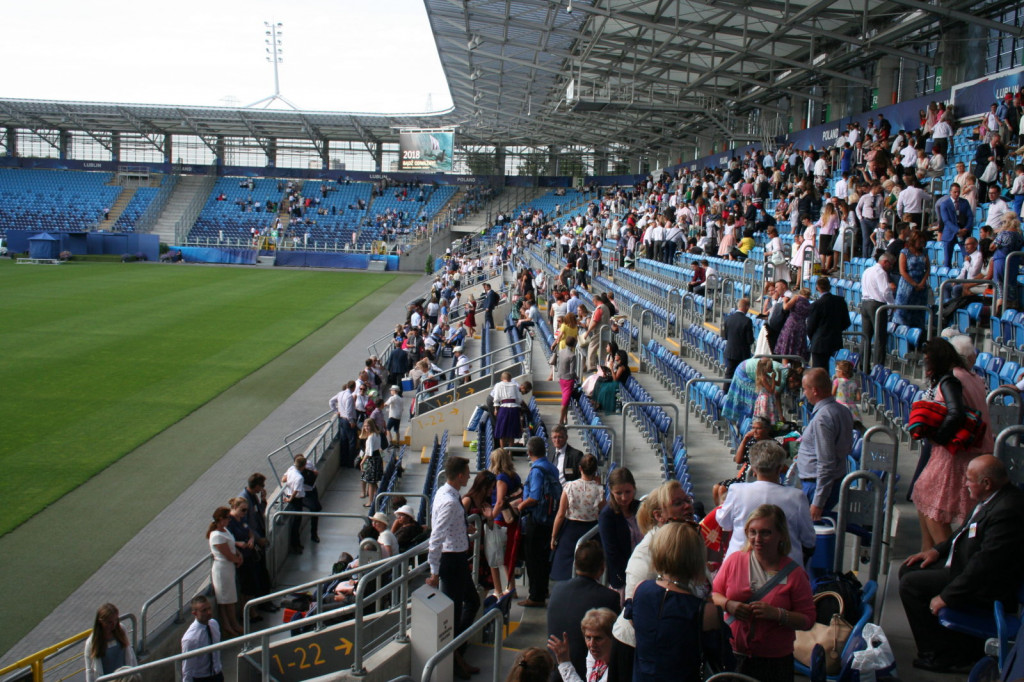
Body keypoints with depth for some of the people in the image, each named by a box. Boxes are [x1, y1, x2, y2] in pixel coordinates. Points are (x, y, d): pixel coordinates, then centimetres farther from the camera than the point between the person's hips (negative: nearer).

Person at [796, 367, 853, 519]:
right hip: (838, 482, 10)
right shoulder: (843, 411, 7)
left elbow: (826, 464, -24)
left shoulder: (822, 418, -22)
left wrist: (818, 503, -21)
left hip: (817, 485, -10)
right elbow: (847, 447, 21)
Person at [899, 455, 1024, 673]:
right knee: (909, 570, 12)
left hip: (985, 589, -11)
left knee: (910, 584, -13)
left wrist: (947, 596, -24)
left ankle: (942, 654, 2)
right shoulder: (994, 497, 2)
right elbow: (967, 533, 19)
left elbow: (985, 564, -30)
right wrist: (938, 550, 9)